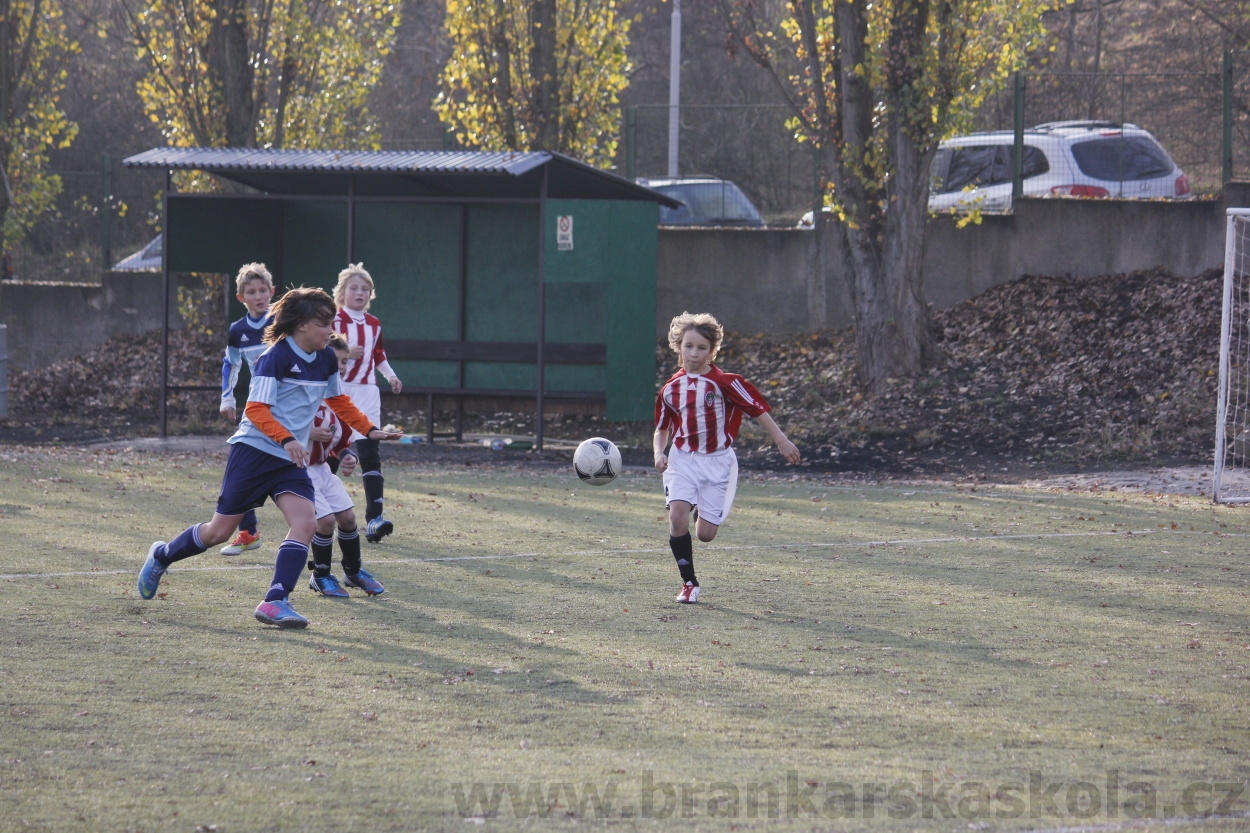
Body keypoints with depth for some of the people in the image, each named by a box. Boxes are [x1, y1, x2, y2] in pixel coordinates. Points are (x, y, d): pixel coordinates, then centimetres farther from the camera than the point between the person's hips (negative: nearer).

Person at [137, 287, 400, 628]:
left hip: (291, 459, 6)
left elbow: (339, 402, 24)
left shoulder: (325, 359, 7)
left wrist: (370, 430, 14)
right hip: (255, 450, -6)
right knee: (220, 531, 2)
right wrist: (287, 439, -35)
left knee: (305, 522, -17)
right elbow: (256, 410, -21)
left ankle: (276, 601, -19)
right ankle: (162, 555, 28)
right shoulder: (276, 357, -16)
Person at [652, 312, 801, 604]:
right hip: (682, 459, 2)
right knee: (677, 517, -21)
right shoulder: (670, 390, 2)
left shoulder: (725, 382, -10)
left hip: (717, 462, -2)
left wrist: (781, 441, -8)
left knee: (705, 534, -3)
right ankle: (689, 583, -5)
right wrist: (659, 454, -4)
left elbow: (758, 408, -6)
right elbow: (662, 428, 15)